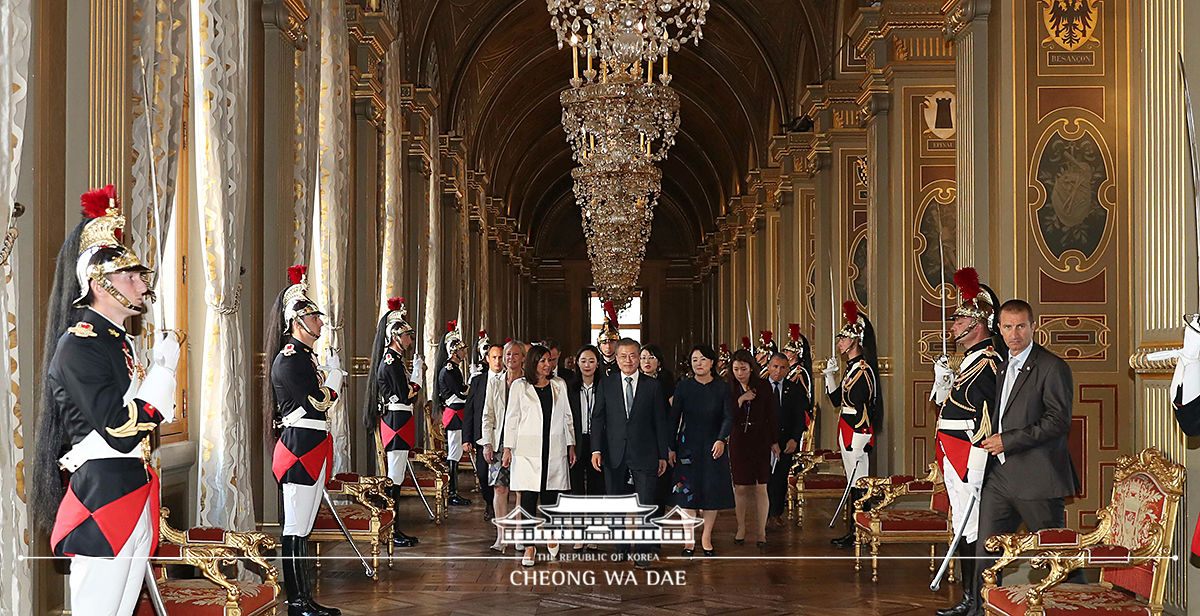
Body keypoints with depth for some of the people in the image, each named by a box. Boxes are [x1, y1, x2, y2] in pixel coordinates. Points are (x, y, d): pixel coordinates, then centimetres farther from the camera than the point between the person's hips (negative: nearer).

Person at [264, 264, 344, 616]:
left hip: (313, 450, 10)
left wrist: (330, 374, 11)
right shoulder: (289, 359, -12)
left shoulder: (307, 356, 19)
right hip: (299, 449, -10)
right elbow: (319, 402, -17)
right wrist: (334, 371, -3)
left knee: (302, 528, 11)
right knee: (296, 530, -6)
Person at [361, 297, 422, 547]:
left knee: (395, 477, 12)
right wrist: (417, 371, -7)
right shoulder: (392, 362, -15)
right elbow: (406, 395, -17)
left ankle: (393, 529, 17)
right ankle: (391, 532, -4)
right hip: (397, 422, -11)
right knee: (394, 478, -7)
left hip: (394, 423, 11)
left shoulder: (391, 360, 18)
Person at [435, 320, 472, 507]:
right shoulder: (449, 370, -14)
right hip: (454, 415, -10)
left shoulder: (453, 369, 17)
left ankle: (452, 493, 16)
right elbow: (463, 393, -20)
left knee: (454, 454, 12)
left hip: (456, 415, 10)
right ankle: (452, 494, -4)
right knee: (453, 455, -7)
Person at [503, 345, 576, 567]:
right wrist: (508, 448, -1)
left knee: (551, 497, 5)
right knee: (528, 499, -5)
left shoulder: (559, 385, 11)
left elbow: (567, 417, 15)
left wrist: (571, 445, 11)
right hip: (528, 450, -2)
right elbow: (511, 418, 4)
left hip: (555, 449, 2)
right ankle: (529, 547, 0)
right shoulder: (520, 386, 3)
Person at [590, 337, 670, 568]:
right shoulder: (606, 385, 6)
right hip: (614, 455, 1)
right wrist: (596, 449, -6)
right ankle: (621, 547, 21)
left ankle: (642, 551, 5)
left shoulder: (652, 386, 4)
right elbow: (597, 418, 4)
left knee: (645, 504, -3)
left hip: (644, 454, -1)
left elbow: (660, 422, 5)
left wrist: (663, 455, 2)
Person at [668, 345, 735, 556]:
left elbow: (729, 417, -6)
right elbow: (673, 419, 1)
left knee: (713, 491, 2)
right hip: (688, 446, 0)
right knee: (688, 492, -1)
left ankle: (706, 538, 15)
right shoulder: (683, 387, 0)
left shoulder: (723, 387, -1)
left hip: (714, 447, 0)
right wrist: (671, 448, -4)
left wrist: (721, 440, -23)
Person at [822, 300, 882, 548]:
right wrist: (830, 374, 9)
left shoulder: (863, 370, -15)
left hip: (857, 433, -10)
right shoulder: (851, 367, 14)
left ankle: (858, 534, -1)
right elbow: (836, 400, 18)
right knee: (854, 483, 12)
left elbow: (858, 406, -18)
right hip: (848, 433, 10)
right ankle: (855, 531, 18)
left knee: (857, 484, -5)